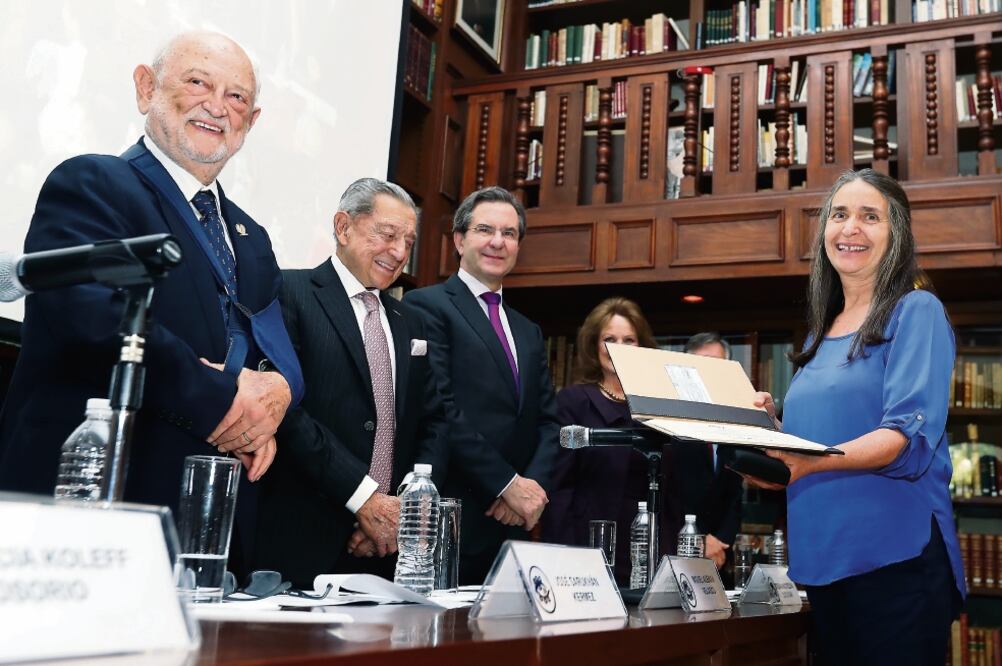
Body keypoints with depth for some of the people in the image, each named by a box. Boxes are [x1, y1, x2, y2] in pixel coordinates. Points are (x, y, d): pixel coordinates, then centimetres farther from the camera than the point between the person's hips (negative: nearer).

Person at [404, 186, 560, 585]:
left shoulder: (529, 333, 20)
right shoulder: (427, 306, -3)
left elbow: (548, 422, 15)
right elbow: (440, 410, -13)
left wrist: (534, 485, -5)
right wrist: (508, 484, -13)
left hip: (513, 522, 7)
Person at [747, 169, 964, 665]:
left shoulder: (916, 311, -6)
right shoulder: (822, 331, 15)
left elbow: (911, 434, -19)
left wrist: (811, 463, -33)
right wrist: (774, 424, -1)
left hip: (895, 556, -7)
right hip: (823, 557, 7)